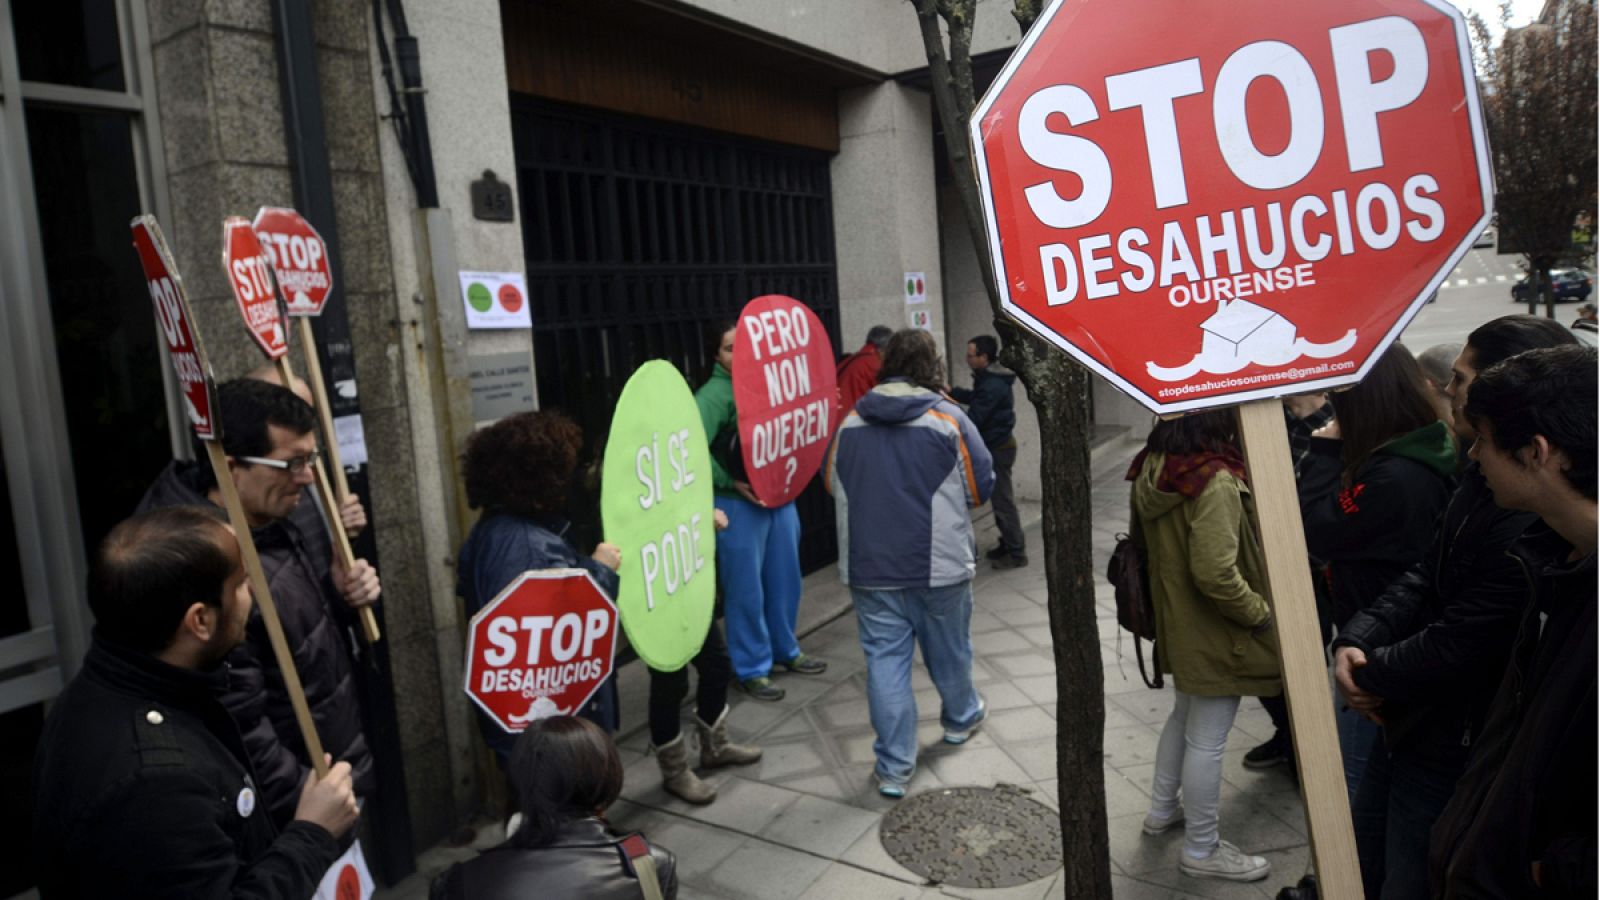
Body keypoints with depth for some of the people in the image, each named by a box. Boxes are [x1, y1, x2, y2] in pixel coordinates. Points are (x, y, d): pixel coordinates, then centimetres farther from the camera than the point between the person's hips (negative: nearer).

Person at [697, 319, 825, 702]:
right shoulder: (712, 396, -12)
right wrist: (731, 482, -20)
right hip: (739, 504, -6)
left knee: (784, 580, 17)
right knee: (746, 589, 4)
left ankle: (786, 651, 36)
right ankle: (751, 669, 18)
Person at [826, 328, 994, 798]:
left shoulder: (850, 423, -1)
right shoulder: (948, 419, -10)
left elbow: (833, 485, 9)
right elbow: (981, 486, -4)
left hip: (870, 569, 1)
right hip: (939, 566, -1)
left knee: (885, 660, 7)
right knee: (949, 651, 20)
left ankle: (893, 768, 9)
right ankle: (960, 718, 44)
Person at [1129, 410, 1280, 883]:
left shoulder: (1153, 469, -3)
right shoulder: (1214, 481, -28)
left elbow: (1141, 538, 11)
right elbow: (1215, 572, -30)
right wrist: (1261, 612, -15)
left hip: (1176, 620, 9)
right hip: (1214, 630, -9)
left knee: (1184, 715, 27)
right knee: (1207, 739, 6)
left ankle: (1163, 809, 42)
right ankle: (1201, 849, 22)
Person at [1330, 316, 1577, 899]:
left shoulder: (1526, 521, -30)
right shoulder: (1481, 480, 3)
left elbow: (1457, 645, -27)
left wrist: (1371, 675, -10)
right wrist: (1356, 640, -7)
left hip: (1447, 748, -9)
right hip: (1407, 723, 9)